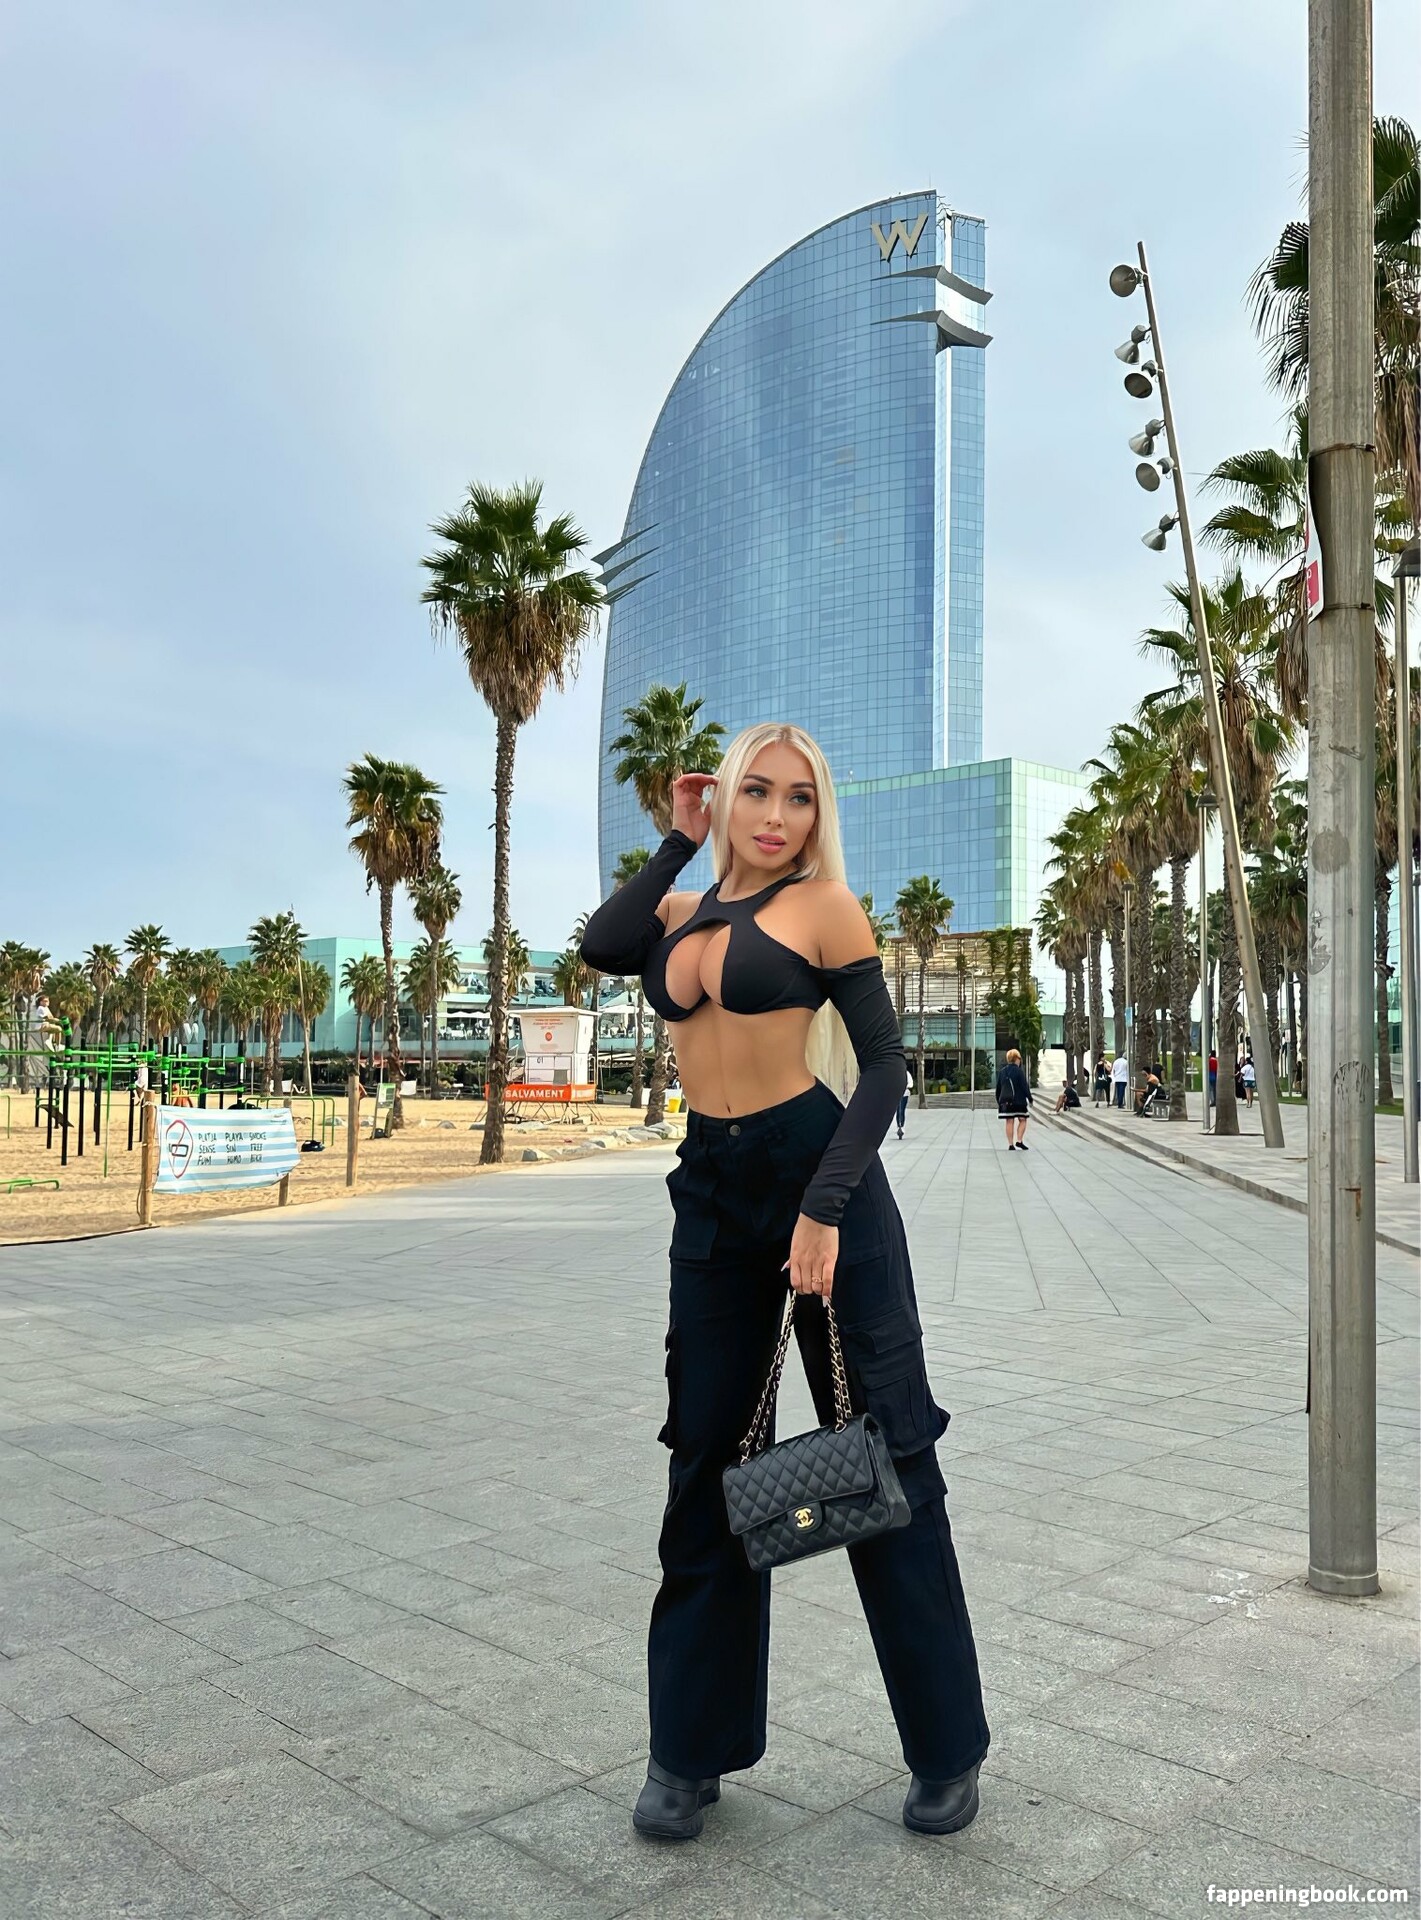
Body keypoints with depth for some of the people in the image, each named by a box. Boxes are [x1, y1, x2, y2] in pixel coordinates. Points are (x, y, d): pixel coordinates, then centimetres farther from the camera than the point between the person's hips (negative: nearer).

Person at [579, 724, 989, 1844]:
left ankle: (948, 1750, 21)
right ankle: (691, 1751, 24)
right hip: (712, 1192, 5)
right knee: (708, 1459, 10)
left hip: (823, 1174, -5)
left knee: (885, 1454, 3)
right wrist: (680, 837, 3)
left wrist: (826, 1206, -18)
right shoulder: (687, 911, 13)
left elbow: (884, 1063, -7)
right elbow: (602, 948, -7)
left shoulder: (823, 903, -2)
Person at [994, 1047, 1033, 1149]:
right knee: (1022, 1120, 7)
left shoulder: (1002, 1071, 8)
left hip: (1006, 1101, 5)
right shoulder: (1019, 1071, -9)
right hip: (1019, 1100, -5)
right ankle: (1019, 1140, -5)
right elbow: (1024, 1086, -10)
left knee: (1009, 1122, 5)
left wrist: (999, 1101, 21)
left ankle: (1010, 1144, 3)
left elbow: (998, 1087, 13)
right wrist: (1029, 1098, -3)